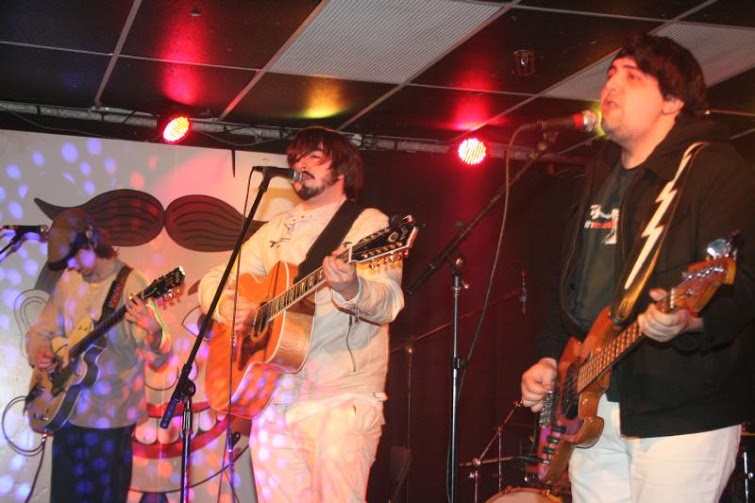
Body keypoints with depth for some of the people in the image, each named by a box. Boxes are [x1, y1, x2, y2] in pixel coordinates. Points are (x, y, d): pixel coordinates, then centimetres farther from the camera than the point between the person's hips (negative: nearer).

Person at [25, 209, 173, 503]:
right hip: (65, 409, 6)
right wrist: (38, 353, -5)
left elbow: (158, 359, -17)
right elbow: (41, 330, 17)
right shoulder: (68, 281, 6)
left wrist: (152, 330, -39)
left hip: (109, 415, -6)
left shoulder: (131, 284, -13)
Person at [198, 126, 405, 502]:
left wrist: (350, 288, -37)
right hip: (271, 398, 6)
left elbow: (388, 303, -15)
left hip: (342, 400, -5)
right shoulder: (275, 230, 18)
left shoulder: (368, 225, 0)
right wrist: (225, 306, -3)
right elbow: (214, 279, 21)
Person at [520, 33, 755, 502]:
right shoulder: (600, 179, 18)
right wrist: (549, 357, 13)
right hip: (591, 412, 8)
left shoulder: (715, 169, -7)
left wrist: (690, 318, -38)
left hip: (682, 412, -7)